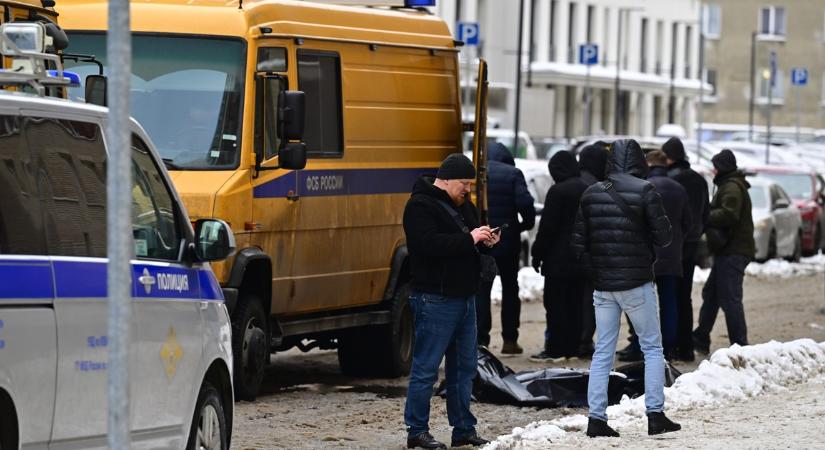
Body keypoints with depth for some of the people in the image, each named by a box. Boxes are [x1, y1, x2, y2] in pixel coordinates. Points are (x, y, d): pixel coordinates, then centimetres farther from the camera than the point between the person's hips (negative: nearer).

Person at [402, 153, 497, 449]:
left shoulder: (462, 205, 17)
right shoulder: (421, 206, -11)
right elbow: (429, 243, -25)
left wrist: (485, 242, 2)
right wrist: (469, 239, -24)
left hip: (464, 298, 9)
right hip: (436, 299, -9)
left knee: (465, 366, 12)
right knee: (426, 367, -4)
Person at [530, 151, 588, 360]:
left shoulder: (558, 191, -14)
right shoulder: (586, 189, 9)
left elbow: (547, 227, -15)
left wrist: (537, 254, -7)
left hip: (560, 258, -7)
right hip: (582, 259, 7)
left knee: (556, 304, -3)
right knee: (576, 303, 11)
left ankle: (555, 349, -4)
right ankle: (573, 347, 13)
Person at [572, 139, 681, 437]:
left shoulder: (591, 194, 3)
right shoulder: (644, 191, -10)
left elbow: (579, 242, 5)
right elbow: (663, 236, -8)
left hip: (602, 286, 4)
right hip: (637, 283, -4)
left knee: (602, 353, 8)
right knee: (652, 348, 7)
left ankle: (596, 418, 4)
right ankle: (655, 415, 3)